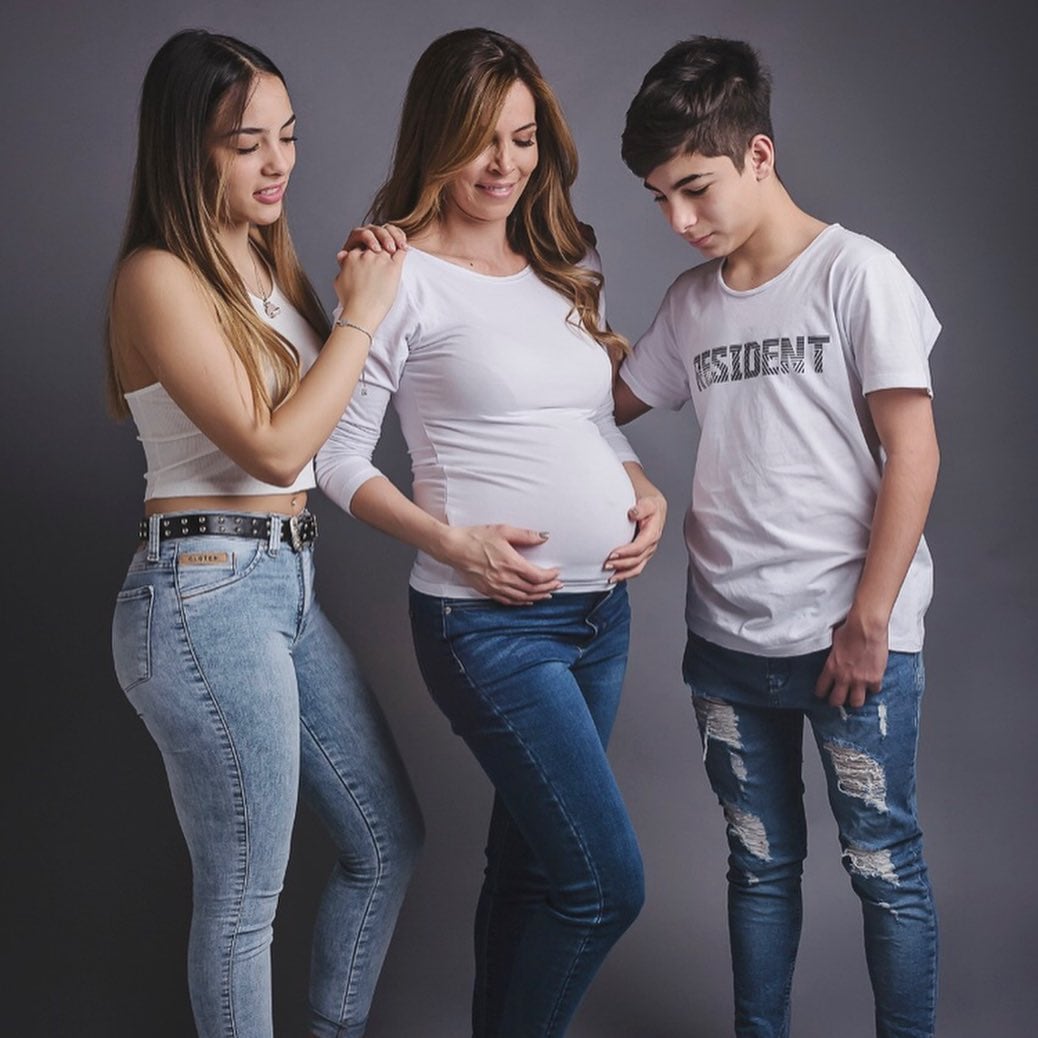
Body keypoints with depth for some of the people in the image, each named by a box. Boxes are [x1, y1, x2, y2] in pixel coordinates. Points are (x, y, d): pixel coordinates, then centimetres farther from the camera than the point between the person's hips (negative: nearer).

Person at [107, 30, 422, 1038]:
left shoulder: (265, 260, 12)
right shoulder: (159, 278, -13)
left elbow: (324, 403, 16)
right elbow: (274, 446, -18)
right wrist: (360, 312, -12)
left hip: (286, 586, 9)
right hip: (207, 597, -9)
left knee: (386, 839, 18)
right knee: (244, 896, 3)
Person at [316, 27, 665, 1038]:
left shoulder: (565, 268, 14)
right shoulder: (403, 274, -7)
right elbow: (338, 458, -7)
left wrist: (644, 492, 2)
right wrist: (454, 543, -18)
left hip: (602, 611, 7)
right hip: (491, 622, -7)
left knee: (531, 865, 16)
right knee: (606, 881, -8)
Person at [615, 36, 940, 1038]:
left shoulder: (857, 274, -8)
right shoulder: (690, 300, 9)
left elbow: (912, 452, -10)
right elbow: (610, 400, 21)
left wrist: (868, 622, -12)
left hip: (852, 642, -5)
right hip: (727, 640, 5)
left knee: (884, 868, 5)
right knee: (760, 863, 15)